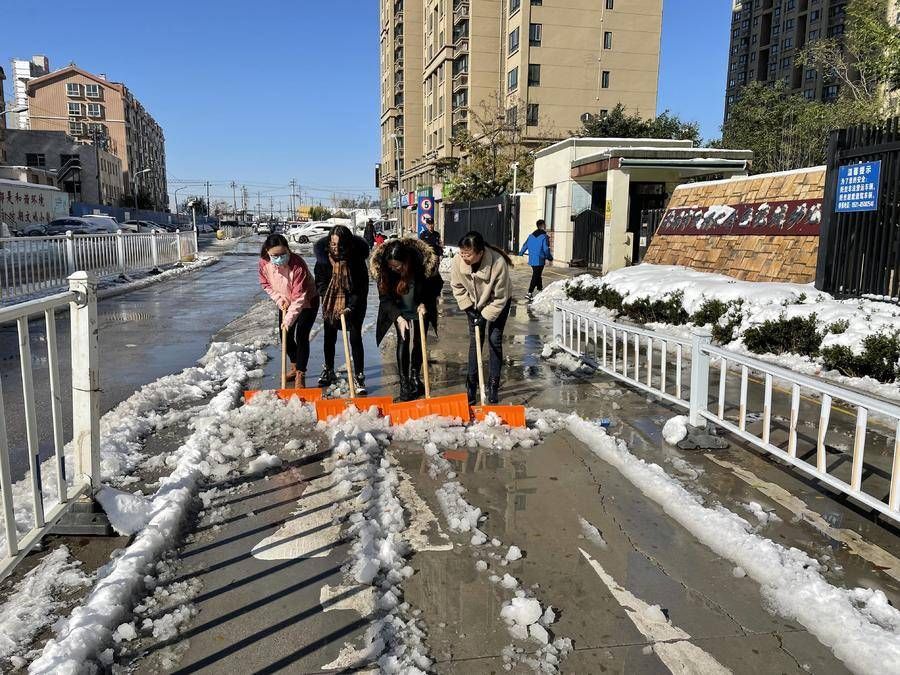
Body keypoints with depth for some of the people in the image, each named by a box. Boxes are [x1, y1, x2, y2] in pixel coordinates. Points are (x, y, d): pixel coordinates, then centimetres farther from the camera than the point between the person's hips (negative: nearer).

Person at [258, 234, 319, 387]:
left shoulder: (298, 265, -36)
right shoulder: (264, 263, -19)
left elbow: (300, 297, -34)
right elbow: (265, 284, 1)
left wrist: (289, 319, -35)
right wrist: (278, 298, -13)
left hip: (307, 303, -6)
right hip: (285, 304, 6)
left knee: (301, 337, -12)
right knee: (286, 337, 13)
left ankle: (300, 375, -1)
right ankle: (295, 367, 35)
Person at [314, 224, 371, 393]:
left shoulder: (356, 257, -20)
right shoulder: (324, 255, -12)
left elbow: (362, 286, -16)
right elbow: (320, 281, 0)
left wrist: (351, 307, -22)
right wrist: (327, 300, -10)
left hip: (354, 303, -3)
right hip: (331, 302, 3)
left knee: (355, 338, -6)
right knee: (329, 337, 13)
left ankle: (359, 377, 1)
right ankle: (328, 371, 32)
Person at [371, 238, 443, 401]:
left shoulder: (424, 265, -26)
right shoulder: (383, 270, -23)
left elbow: (437, 285, -6)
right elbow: (385, 298, -17)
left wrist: (425, 303, -16)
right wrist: (398, 317, -29)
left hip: (420, 311, 0)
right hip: (399, 313, 0)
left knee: (417, 343, 1)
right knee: (403, 342, -7)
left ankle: (414, 378, 21)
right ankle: (404, 383, -1)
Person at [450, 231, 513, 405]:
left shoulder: (498, 263, -39)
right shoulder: (458, 261, -30)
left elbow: (500, 298, -27)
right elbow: (458, 287, -9)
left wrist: (485, 317, -25)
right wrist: (469, 309, -13)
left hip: (498, 304, -3)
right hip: (474, 304, 3)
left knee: (495, 341, -3)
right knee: (474, 341, 3)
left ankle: (493, 385, 8)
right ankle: (471, 384, 12)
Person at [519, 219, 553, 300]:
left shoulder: (531, 236, 6)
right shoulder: (544, 236, -13)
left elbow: (525, 245, 15)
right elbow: (546, 249, -15)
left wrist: (521, 253, 32)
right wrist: (550, 257, 0)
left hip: (531, 260, 7)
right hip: (540, 260, -7)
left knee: (537, 275, 22)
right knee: (536, 276, -4)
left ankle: (540, 288, 37)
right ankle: (530, 293, -11)